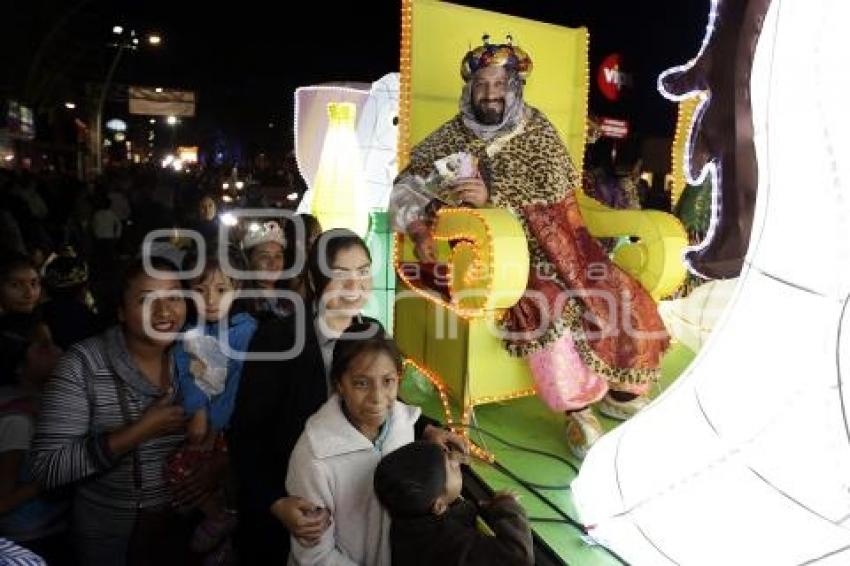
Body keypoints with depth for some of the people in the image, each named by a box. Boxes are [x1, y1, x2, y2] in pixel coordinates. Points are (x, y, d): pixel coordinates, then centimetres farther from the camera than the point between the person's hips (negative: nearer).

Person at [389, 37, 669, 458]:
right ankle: (579, 411, -17)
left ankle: (622, 391, 9)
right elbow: (407, 188, 0)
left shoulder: (536, 127, 6)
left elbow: (556, 186, -8)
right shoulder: (450, 138, 4)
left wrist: (494, 195, -23)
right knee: (546, 304, -31)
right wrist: (421, 232, -19)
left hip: (552, 240, 3)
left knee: (620, 296, -14)